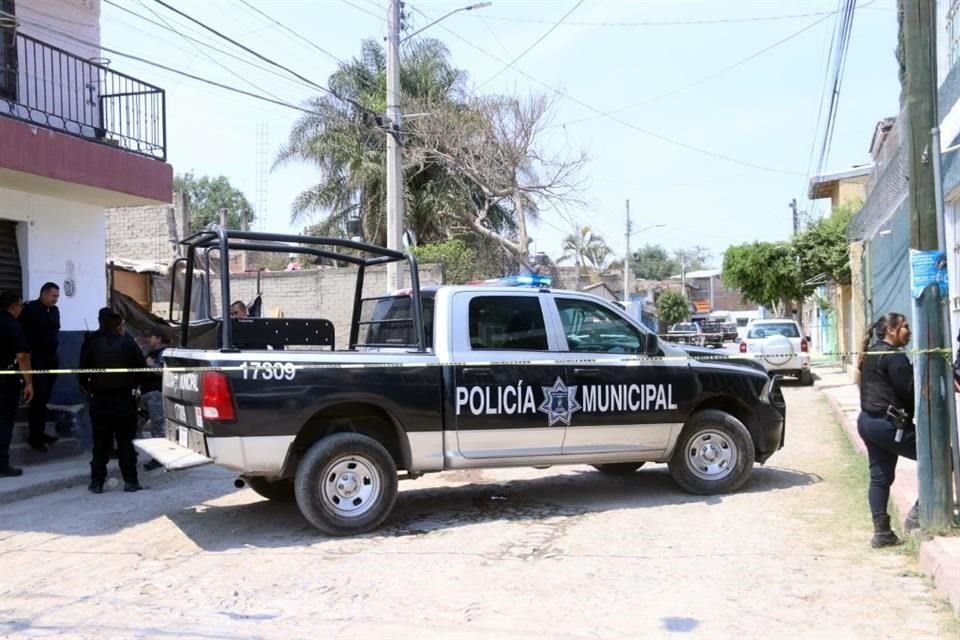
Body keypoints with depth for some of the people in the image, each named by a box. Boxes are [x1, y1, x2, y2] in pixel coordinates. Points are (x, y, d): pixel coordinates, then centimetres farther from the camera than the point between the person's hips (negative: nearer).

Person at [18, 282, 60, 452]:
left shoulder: (54, 310, 12)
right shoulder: (30, 309, -8)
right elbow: (21, 332, -10)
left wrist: (55, 351, 12)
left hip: (51, 358, 6)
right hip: (36, 359, -6)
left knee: (45, 397, 9)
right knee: (38, 397, -7)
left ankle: (40, 432, 17)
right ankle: (34, 435, 0)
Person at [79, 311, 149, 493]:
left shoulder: (91, 345, 1)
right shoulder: (128, 344, -3)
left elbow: (83, 372, 0)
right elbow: (142, 369, -4)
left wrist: (88, 389, 14)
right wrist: (134, 385, 11)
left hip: (99, 399, 1)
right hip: (124, 398, -1)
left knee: (100, 441, 8)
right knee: (125, 441, 3)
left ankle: (97, 481, 7)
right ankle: (130, 481, 2)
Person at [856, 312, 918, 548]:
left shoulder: (871, 354, 16)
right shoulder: (894, 356, -14)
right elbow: (909, 391, -16)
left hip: (867, 420, 10)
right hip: (888, 424, -10)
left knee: (879, 477, 11)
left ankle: (882, 532, 13)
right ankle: (918, 514, -2)